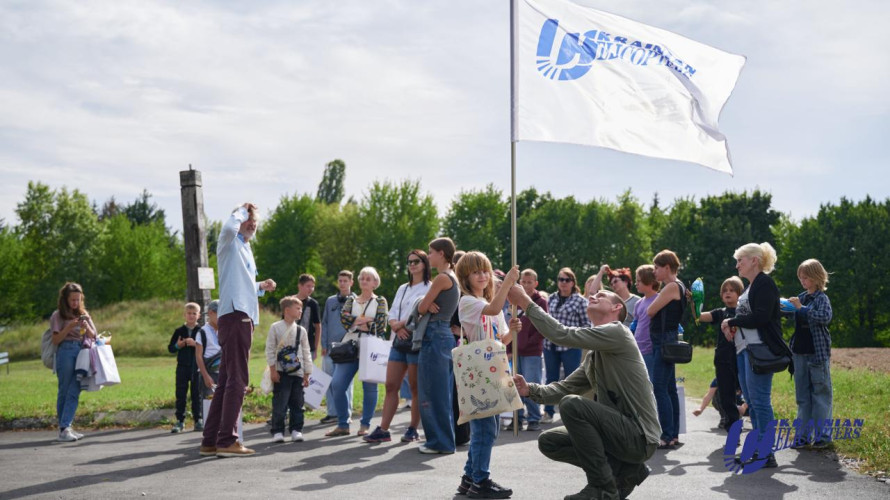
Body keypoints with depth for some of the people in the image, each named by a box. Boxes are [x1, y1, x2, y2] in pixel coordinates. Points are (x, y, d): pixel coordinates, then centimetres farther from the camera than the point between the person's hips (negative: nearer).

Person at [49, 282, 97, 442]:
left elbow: (93, 336, 16)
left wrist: (86, 327, -4)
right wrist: (70, 327, -13)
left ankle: (66, 427, -8)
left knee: (74, 392, -5)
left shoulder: (83, 314, 16)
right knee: (64, 391, 0)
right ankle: (63, 429, 1)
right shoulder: (58, 315, 4)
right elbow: (56, 340, -2)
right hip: (66, 352, -3)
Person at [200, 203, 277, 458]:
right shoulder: (230, 244, 0)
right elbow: (228, 227, -25)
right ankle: (227, 441, -12)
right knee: (236, 379, -12)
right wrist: (242, 210, -7)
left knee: (226, 381, 9)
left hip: (244, 317, 10)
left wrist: (261, 286, 16)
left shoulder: (246, 251, 26)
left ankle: (211, 441, 12)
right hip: (234, 315, -10)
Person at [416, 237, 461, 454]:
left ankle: (440, 442, 0)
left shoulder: (442, 277, -13)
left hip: (435, 336, -10)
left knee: (433, 392, -4)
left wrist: (426, 305, 11)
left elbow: (421, 308, -10)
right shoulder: (452, 277, 16)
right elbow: (425, 306, 16)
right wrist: (429, 305, -6)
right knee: (443, 392, 13)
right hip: (445, 335, 10)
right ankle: (443, 439, 18)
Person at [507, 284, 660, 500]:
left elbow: (562, 335, -20)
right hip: (618, 430, 9)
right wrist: (530, 390, -8)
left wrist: (527, 303, -14)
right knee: (548, 441, 6)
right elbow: (565, 388, 11)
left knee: (572, 404, -27)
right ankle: (624, 470, 5)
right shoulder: (593, 357, 17)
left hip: (639, 435, -9)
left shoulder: (617, 332, -11)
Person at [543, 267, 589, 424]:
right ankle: (548, 412, 20)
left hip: (571, 346, -4)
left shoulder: (579, 300, -4)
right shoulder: (552, 299, 9)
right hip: (550, 345, 5)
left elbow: (587, 324, -3)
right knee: (551, 379, 12)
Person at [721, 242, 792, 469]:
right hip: (744, 348, 10)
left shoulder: (764, 284, -9)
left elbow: (760, 317, -19)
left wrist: (732, 322, -9)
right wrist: (732, 325, 1)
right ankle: (759, 451, 17)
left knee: (760, 401, -9)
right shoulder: (750, 287, 21)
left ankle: (767, 454, -5)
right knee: (752, 403, 11)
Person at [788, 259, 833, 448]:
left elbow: (825, 317, -25)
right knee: (802, 395, 9)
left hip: (817, 352, -7)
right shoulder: (801, 297, 10)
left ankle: (823, 435, 6)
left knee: (820, 393, 0)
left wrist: (802, 308, -24)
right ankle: (803, 434, 15)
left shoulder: (822, 298, -7)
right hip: (800, 352, 7)